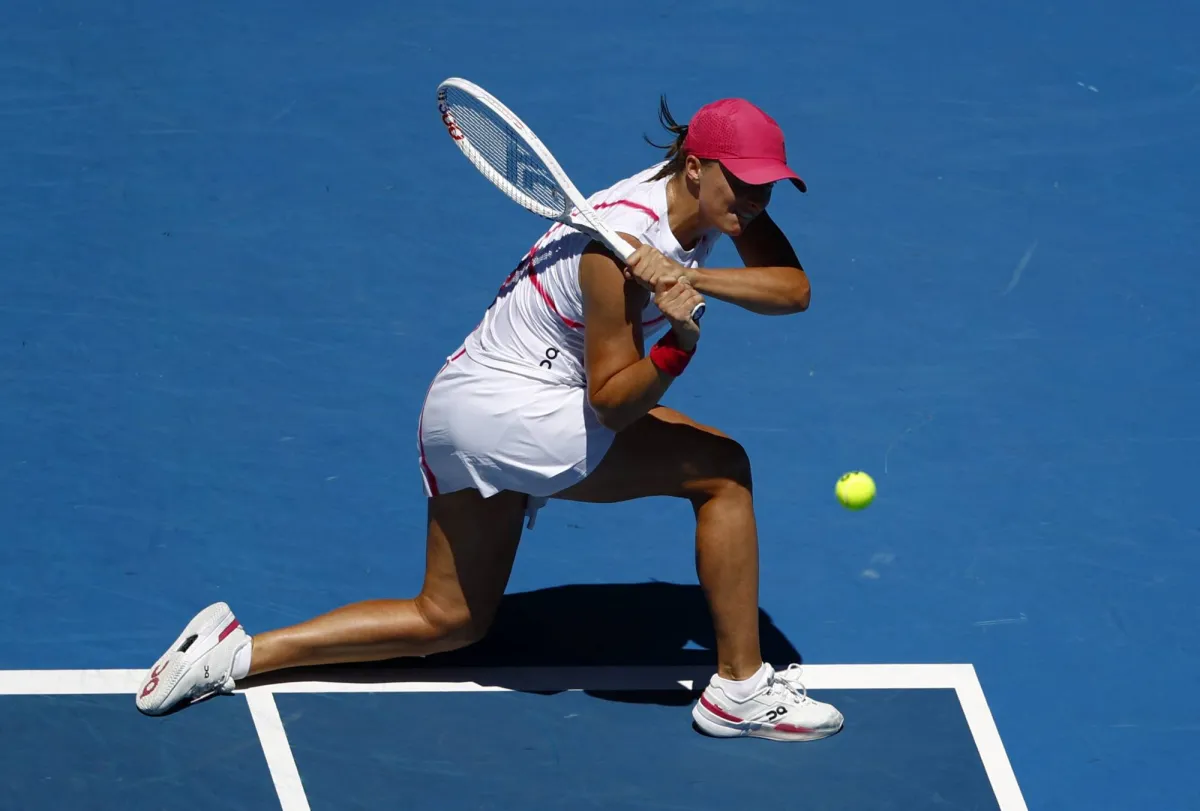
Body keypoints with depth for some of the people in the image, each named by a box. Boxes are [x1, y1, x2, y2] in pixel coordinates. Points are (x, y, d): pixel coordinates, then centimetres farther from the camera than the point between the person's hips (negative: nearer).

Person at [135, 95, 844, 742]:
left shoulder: (714, 198, -3)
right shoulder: (620, 245, -26)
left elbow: (793, 288, -13)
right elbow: (611, 402, -22)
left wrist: (690, 277, -29)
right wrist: (676, 344, -40)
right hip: (508, 407, -9)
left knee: (448, 621, 18)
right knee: (722, 469, -12)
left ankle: (235, 652, 15)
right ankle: (740, 689, -5)